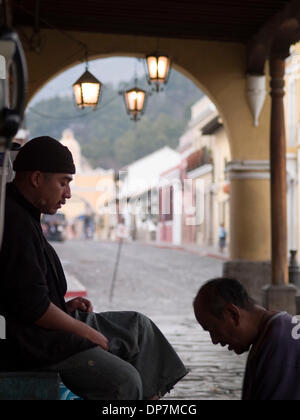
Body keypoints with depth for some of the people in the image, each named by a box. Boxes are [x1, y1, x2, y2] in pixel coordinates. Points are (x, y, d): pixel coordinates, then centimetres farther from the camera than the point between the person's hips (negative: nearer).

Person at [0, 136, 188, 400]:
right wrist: (85, 331, -14)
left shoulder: (23, 214, 13)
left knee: (138, 326, 13)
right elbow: (31, 305, -25)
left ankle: (150, 396, 15)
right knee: (123, 379, -19)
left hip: (51, 325, 11)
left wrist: (64, 307, 8)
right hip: (34, 341, -11)